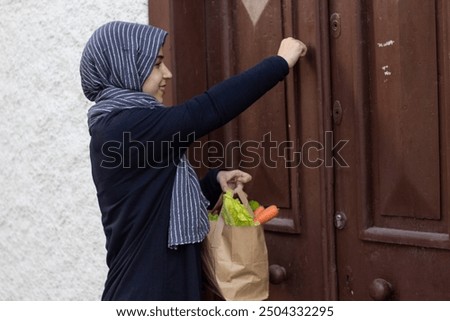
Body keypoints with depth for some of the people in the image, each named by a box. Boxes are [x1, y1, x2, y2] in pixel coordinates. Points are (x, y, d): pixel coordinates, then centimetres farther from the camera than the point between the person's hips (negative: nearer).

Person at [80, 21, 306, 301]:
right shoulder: (122, 127, -18)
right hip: (143, 292, -9)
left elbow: (173, 201, 18)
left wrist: (215, 181, 1)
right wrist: (280, 62, -14)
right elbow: (209, 108, -21)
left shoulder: (129, 126, 12)